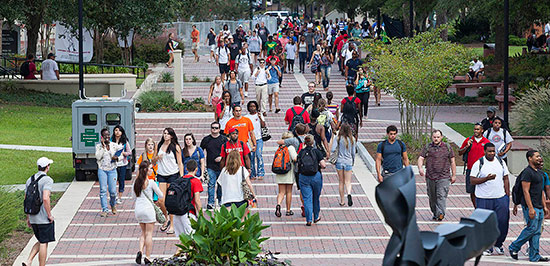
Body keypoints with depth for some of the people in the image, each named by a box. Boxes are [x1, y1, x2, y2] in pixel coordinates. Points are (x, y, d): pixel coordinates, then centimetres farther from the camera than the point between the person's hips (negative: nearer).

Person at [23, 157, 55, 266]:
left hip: (33, 219, 7)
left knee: (41, 242, 19)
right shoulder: (47, 180, -13)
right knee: (43, 243, 2)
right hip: (44, 219, -7)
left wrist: (28, 218, 18)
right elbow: (45, 198, -25)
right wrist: (50, 215, -15)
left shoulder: (30, 180, 10)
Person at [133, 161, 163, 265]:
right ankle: (147, 257, 4)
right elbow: (161, 195, 0)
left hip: (138, 209, 5)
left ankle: (140, 251, -2)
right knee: (149, 233, 3)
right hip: (148, 208, -5)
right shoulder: (151, 182, -10)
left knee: (143, 232, 19)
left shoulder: (136, 182, 5)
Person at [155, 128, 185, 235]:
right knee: (160, 201, -3)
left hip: (173, 175, -3)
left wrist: (181, 177, -7)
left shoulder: (176, 147, 0)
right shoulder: (159, 145, 9)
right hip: (161, 175, 3)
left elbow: (180, 163, 1)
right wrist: (157, 157, -5)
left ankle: (172, 225, 4)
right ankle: (166, 219, 23)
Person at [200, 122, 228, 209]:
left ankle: (221, 201, 21)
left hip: (221, 166, 0)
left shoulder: (223, 139, 3)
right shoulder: (206, 139, 7)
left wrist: (221, 157, -11)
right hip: (210, 167, 0)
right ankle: (211, 202, -3)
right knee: (211, 185, -4)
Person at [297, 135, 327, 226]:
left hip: (303, 177, 1)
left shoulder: (301, 152, 2)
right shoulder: (316, 151, -5)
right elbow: (323, 165, -10)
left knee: (307, 199, 2)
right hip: (315, 177, -1)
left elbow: (298, 165, 2)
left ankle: (308, 220, -5)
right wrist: (320, 165, 11)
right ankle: (316, 217, 29)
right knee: (316, 198, 17)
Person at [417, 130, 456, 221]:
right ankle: (435, 213, 22)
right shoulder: (427, 147, 8)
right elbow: (420, 159, 2)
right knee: (432, 197, 9)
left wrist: (454, 175, 10)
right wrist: (420, 168, -19)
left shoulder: (447, 147, 8)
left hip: (444, 177, -2)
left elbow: (452, 162, 13)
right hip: (430, 177, 2)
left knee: (441, 196, -14)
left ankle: (440, 214, -20)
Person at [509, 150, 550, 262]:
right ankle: (514, 247, 3)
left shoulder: (539, 173, 17)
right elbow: (526, 191, -18)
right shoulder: (527, 172, -13)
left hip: (539, 207, 9)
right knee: (532, 228, -11)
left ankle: (534, 256, 8)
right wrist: (531, 208, -23)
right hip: (530, 206, -9)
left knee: (537, 231, 6)